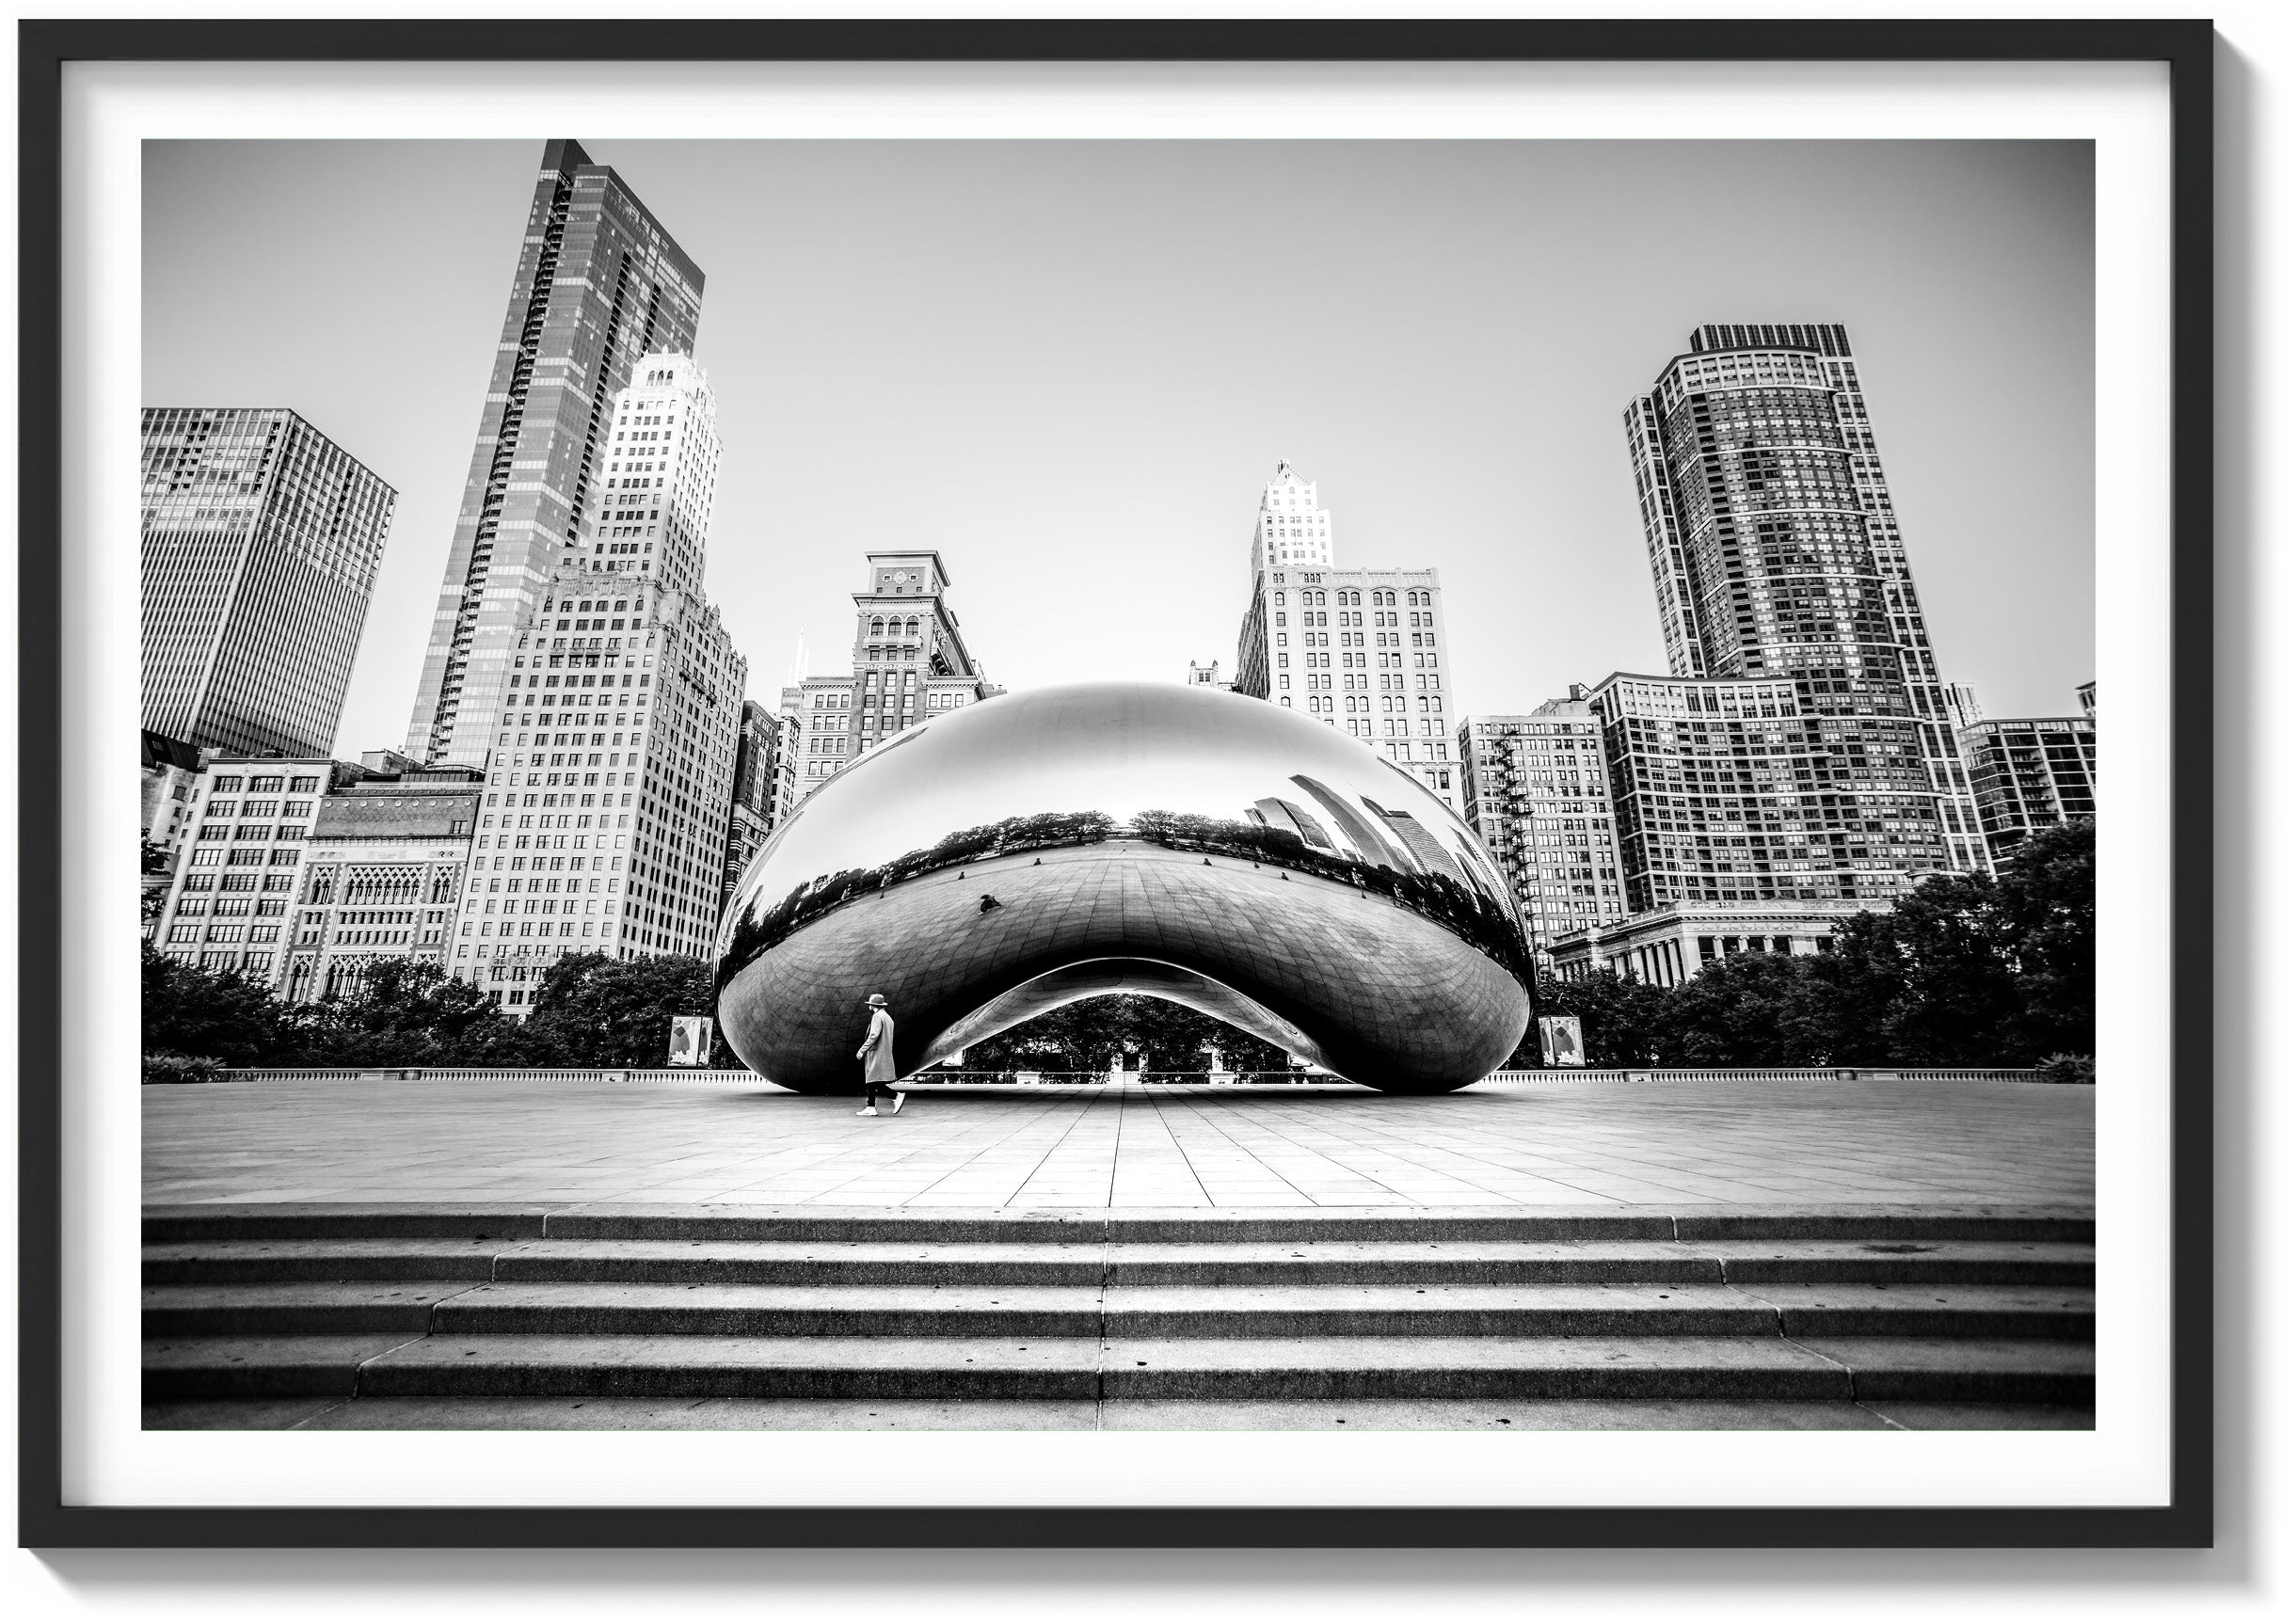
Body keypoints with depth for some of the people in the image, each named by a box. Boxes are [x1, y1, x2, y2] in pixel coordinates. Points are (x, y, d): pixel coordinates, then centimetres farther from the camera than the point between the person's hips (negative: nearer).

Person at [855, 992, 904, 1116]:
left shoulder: (877, 1016, -11)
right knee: (870, 1082, 12)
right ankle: (870, 1107, 11)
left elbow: (874, 1036, -20)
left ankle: (897, 1096, -13)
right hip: (885, 1054, 10)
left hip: (876, 1055, -10)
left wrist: (862, 1050, -17)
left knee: (875, 1083, -10)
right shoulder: (888, 1018, 18)